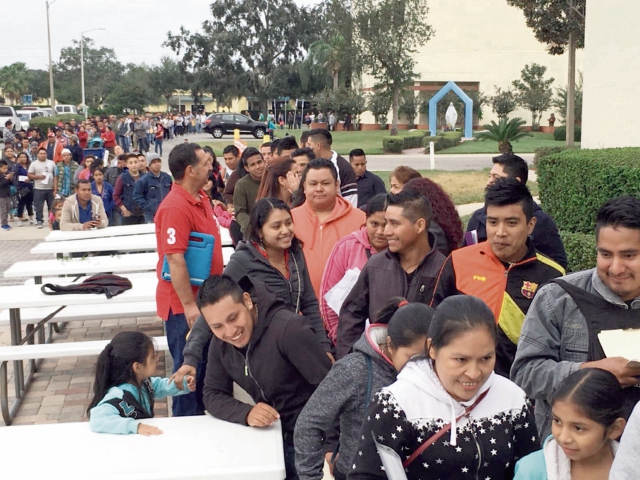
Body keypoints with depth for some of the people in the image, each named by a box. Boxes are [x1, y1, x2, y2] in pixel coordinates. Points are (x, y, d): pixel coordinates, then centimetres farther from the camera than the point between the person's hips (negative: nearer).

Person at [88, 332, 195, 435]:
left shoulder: (142, 381, 0)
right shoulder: (118, 397, -26)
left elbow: (159, 386, 19)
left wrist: (181, 384, 3)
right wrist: (135, 426, -45)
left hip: (146, 440, 5)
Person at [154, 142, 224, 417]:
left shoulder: (200, 198, 8)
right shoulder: (176, 207, -22)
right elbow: (175, 259, -25)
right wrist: (189, 305, -25)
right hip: (185, 305, -9)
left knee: (204, 366, 19)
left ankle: (199, 419, 33)